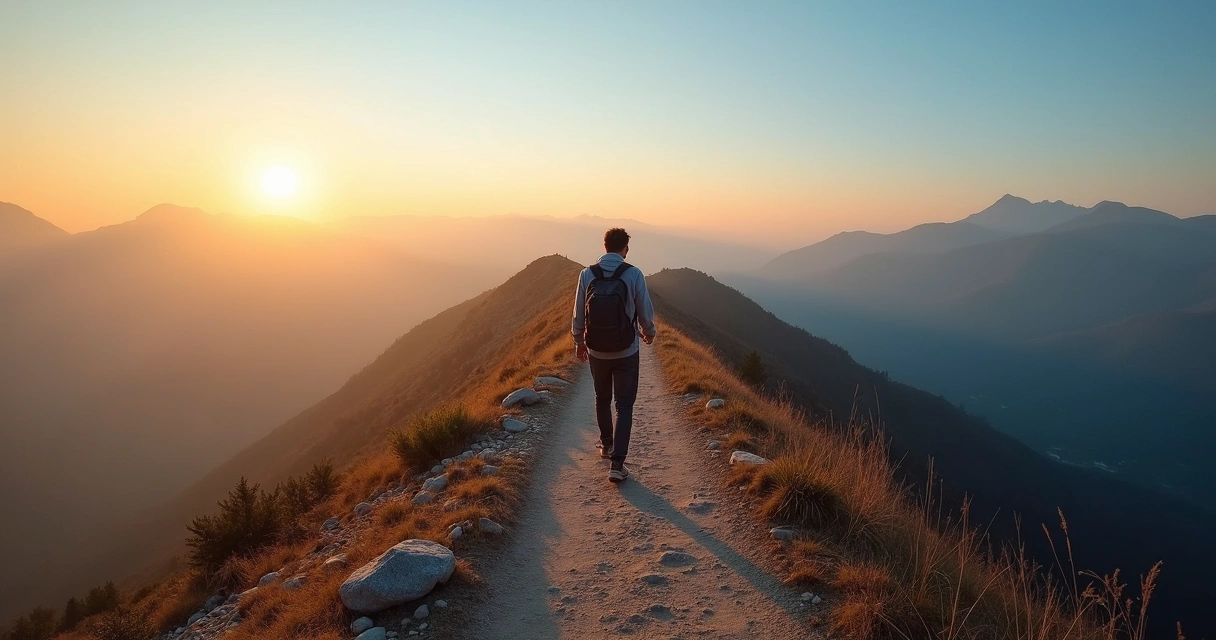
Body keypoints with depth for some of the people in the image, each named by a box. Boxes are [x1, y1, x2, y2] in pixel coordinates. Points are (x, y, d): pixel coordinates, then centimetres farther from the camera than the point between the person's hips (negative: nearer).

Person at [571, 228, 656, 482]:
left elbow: (579, 314, 2)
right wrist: (649, 333, 17)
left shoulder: (587, 274, -6)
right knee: (624, 406, 4)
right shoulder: (634, 274, -11)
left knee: (602, 399, 23)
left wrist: (578, 342, 17)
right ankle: (617, 464, -3)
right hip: (626, 352, -2)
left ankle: (606, 444, 41)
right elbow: (645, 312, -4)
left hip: (596, 351, 2)